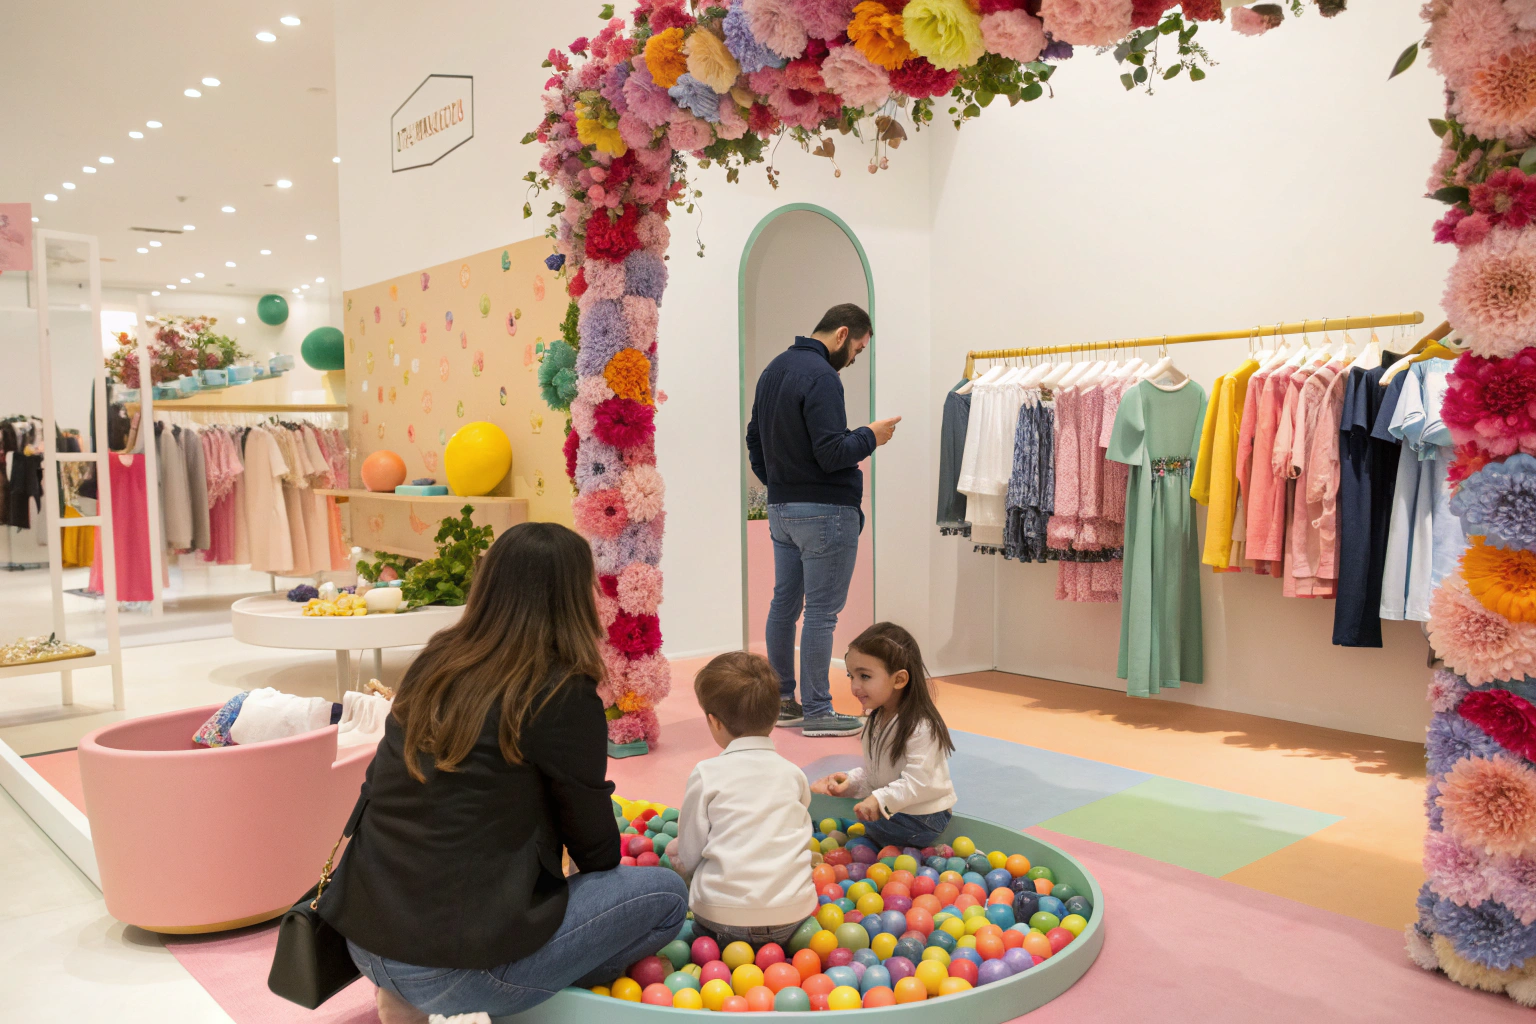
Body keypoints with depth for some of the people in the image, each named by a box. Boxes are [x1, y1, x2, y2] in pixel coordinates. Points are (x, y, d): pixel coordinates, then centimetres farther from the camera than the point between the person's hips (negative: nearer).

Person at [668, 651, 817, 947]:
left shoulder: (707, 774, -5)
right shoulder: (793, 773, 6)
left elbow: (688, 858, 1)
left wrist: (674, 851, 26)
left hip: (723, 917, -4)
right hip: (793, 914, 4)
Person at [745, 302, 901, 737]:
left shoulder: (773, 370, 13)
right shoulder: (820, 376, -17)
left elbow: (754, 441, 20)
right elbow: (831, 453, -23)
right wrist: (871, 435, -7)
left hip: (781, 507, 9)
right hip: (824, 510, -9)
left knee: (784, 602, 14)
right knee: (821, 611, -2)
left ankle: (780, 701, 23)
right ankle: (816, 712, 5)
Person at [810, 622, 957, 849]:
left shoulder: (921, 727, -21)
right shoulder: (877, 719, 8)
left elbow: (918, 783, -26)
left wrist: (880, 800, -33)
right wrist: (850, 780, -4)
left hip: (922, 819, -8)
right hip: (889, 811, 8)